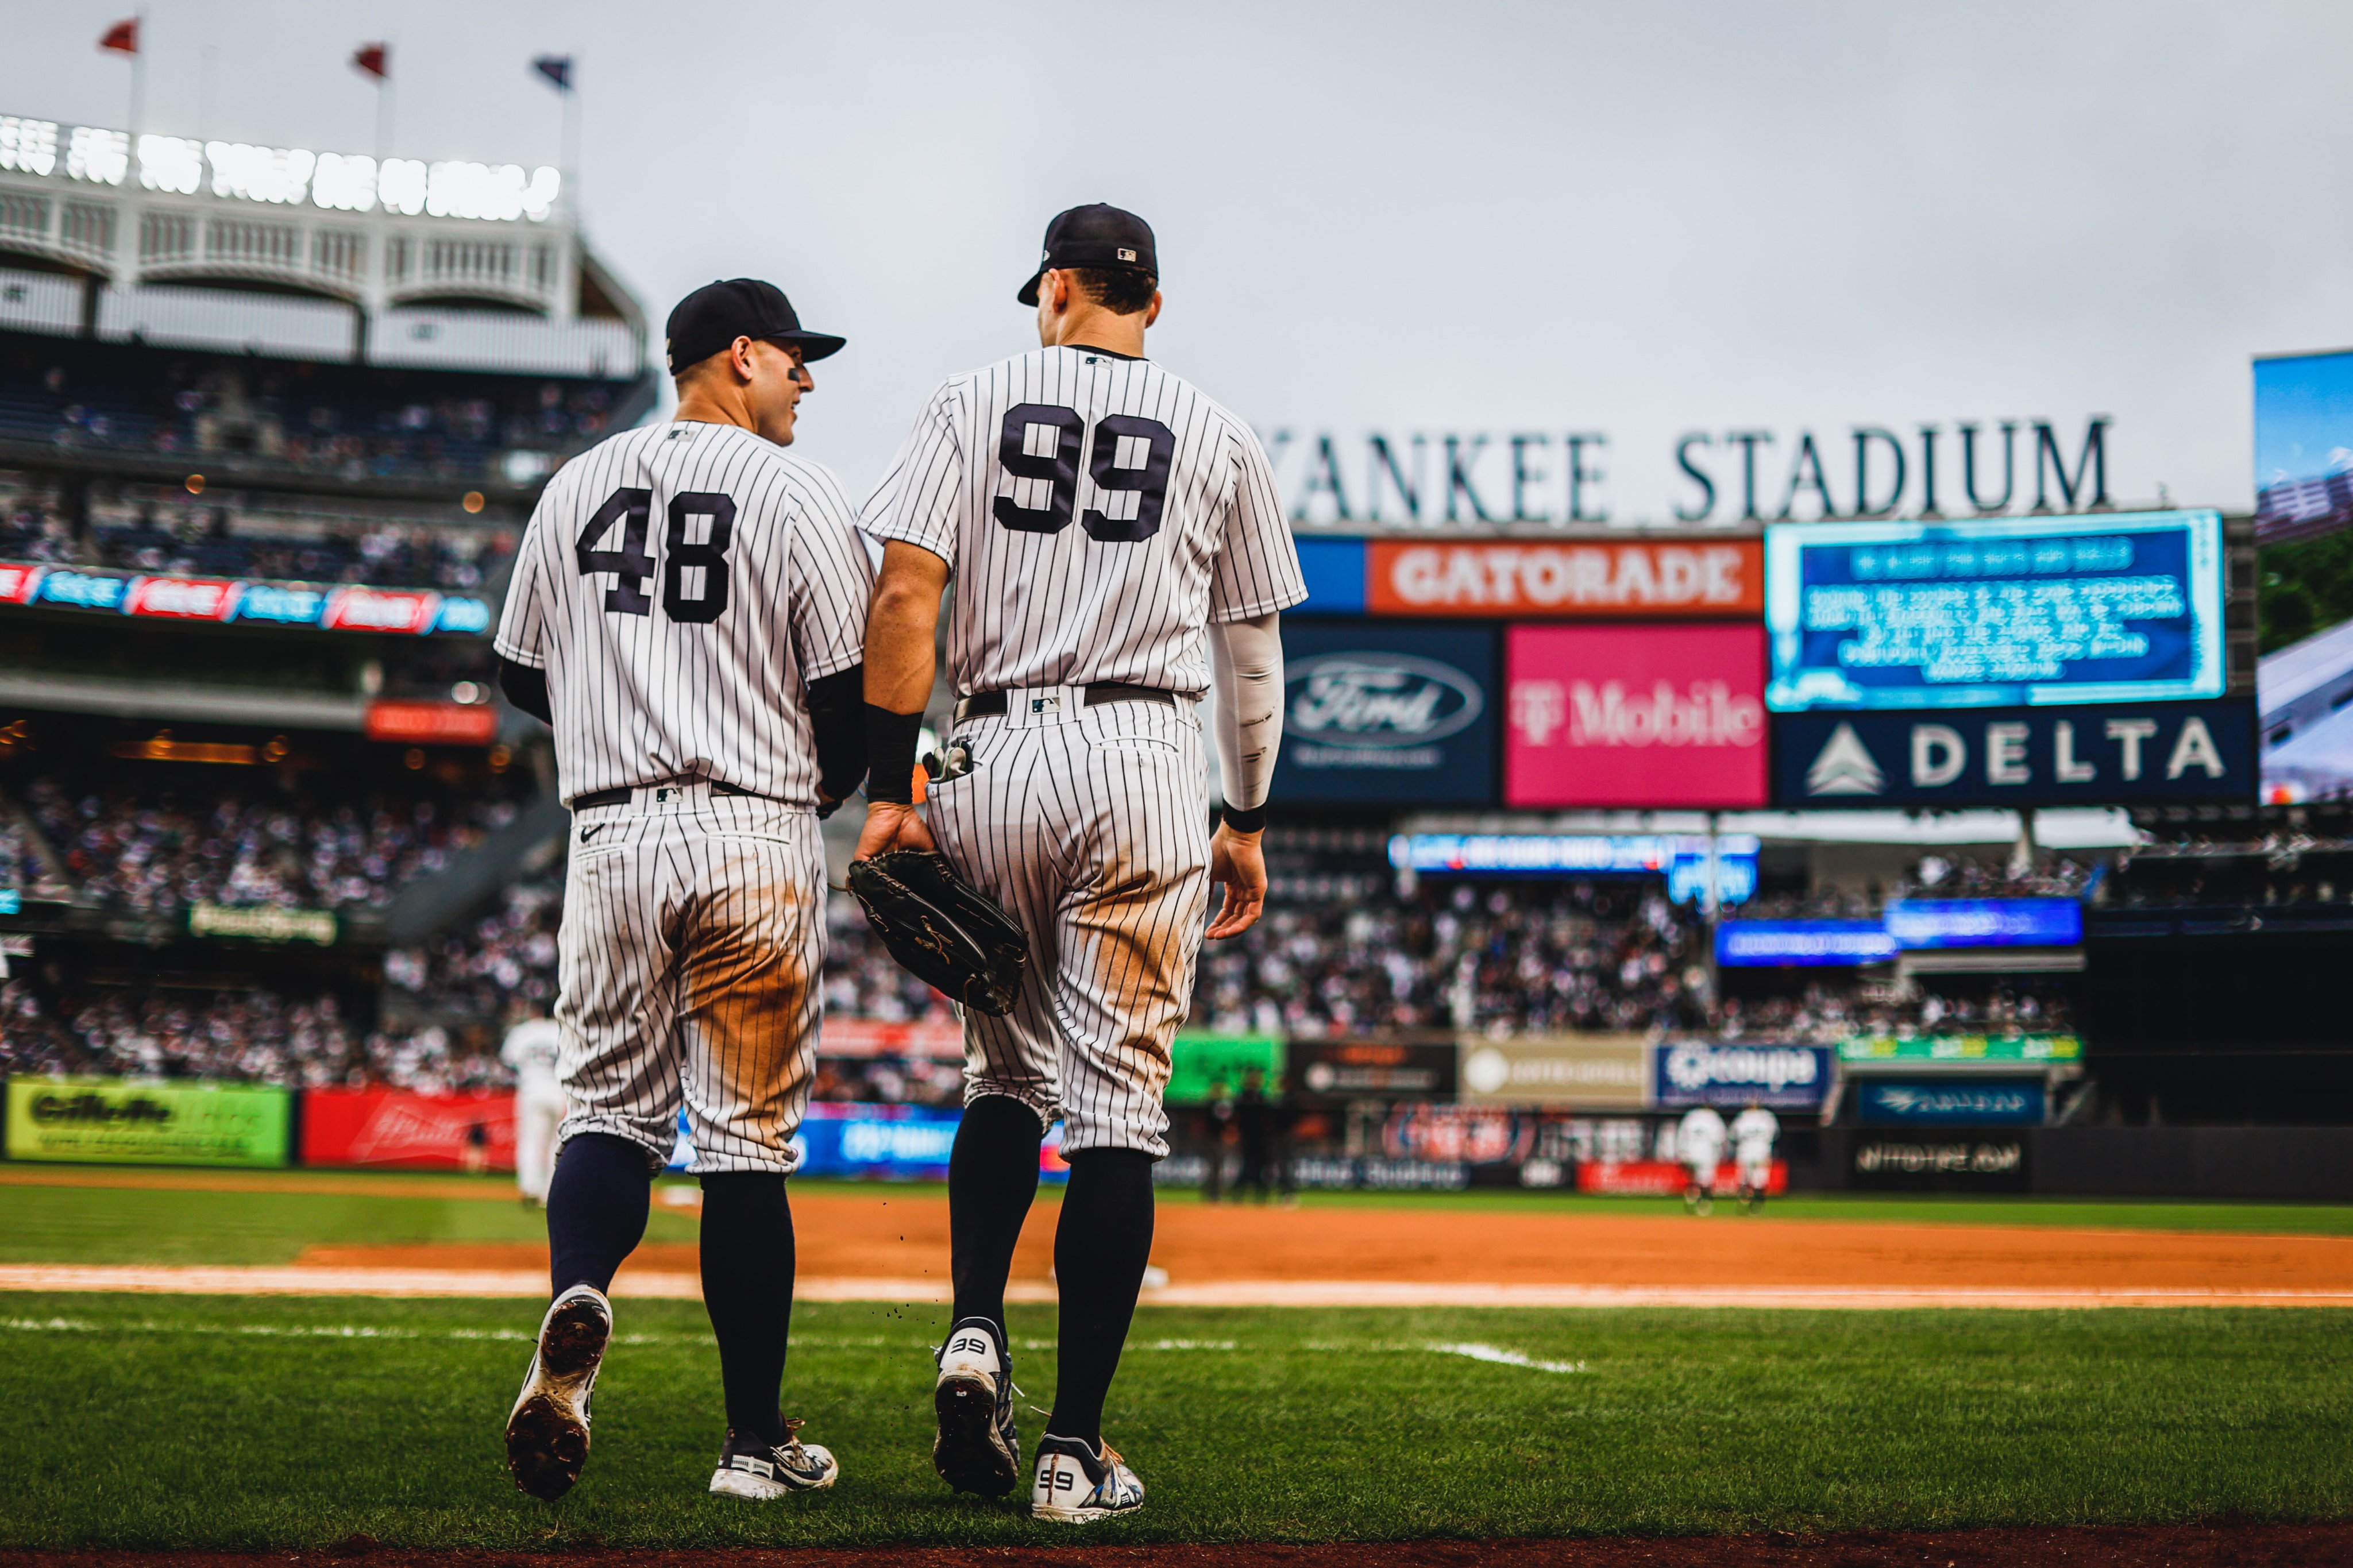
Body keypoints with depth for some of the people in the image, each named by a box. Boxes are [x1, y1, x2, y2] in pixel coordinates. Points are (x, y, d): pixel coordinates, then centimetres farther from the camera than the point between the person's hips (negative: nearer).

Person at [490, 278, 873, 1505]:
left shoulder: (575, 487, 11)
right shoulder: (795, 493, -3)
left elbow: (524, 675, 16)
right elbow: (858, 691, -6)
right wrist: (820, 787, 13)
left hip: (610, 837, 3)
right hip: (754, 838, -3)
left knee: (613, 1109, 10)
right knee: (748, 1138, 2)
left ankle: (577, 1298, -22)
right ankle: (755, 1438, 9)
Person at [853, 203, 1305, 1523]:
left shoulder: (974, 404, 6)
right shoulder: (1219, 438, 9)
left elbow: (906, 593, -4)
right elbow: (1252, 650, 12)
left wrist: (889, 791, -3)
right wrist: (1249, 822, 21)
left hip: (997, 757, 1)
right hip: (1148, 763, -1)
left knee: (1007, 1073, 19)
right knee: (1117, 1101, 0)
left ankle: (976, 1332, -2)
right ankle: (1078, 1446, -3)